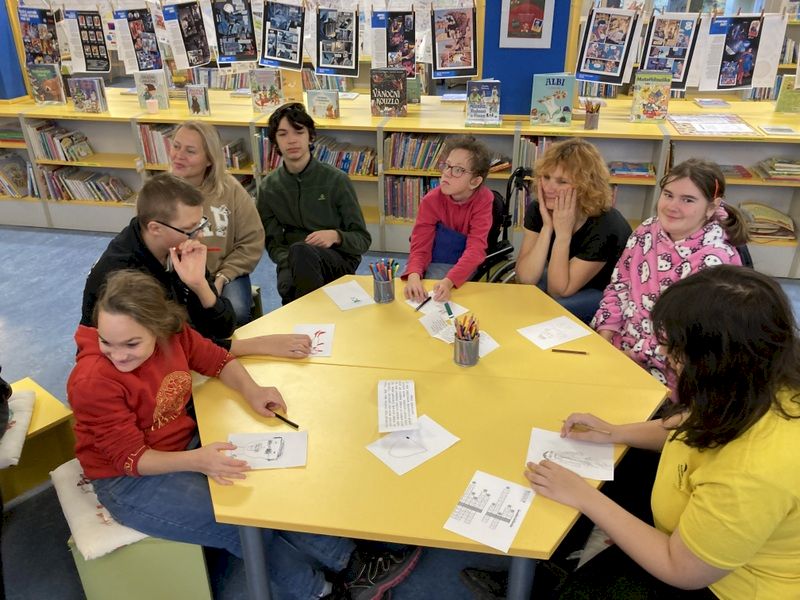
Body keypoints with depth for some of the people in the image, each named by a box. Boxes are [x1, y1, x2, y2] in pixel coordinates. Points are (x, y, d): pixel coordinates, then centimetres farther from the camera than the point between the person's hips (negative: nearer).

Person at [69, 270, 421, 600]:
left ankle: (351, 562, 6)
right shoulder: (92, 381, -29)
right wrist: (196, 460, -41)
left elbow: (217, 360, 2)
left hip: (186, 443, 6)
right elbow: (131, 458, -25)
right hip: (130, 479, -6)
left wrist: (251, 391, -18)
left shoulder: (171, 332, -14)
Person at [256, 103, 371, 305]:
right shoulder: (268, 188, 8)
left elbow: (363, 240, 2)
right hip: (291, 260, 1)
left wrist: (335, 236, -20)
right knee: (287, 284, -36)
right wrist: (289, 262, -15)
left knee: (300, 250, -35)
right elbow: (273, 245, 8)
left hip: (340, 260, -1)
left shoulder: (336, 180, -1)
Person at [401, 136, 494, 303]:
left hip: (468, 266, -1)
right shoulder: (431, 200, -13)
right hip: (436, 265, 2)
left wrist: (448, 281, -41)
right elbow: (420, 247, -15)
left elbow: (475, 249, -24)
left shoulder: (483, 200, -16)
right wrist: (414, 275, -39)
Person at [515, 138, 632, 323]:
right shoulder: (537, 209, -15)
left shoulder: (605, 226, -30)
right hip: (563, 279, 5)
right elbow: (525, 278, -22)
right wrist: (547, 228, -31)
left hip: (608, 294, -5)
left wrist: (563, 233, -35)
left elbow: (558, 291, -27)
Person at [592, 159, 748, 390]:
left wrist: (634, 353, -17)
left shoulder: (714, 261, -20)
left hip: (667, 371, -6)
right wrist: (605, 336, -5)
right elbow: (618, 285, 7)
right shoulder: (648, 230, 0)